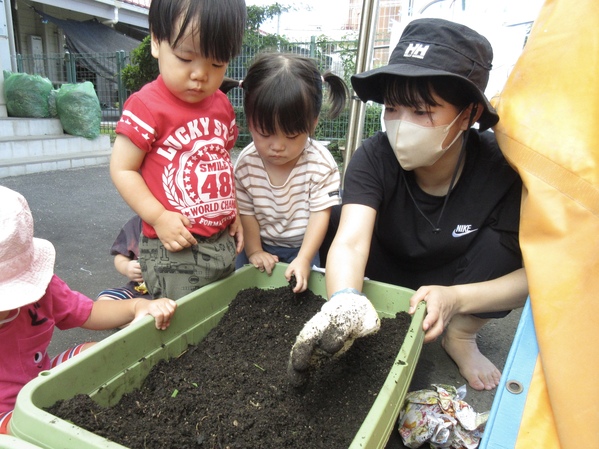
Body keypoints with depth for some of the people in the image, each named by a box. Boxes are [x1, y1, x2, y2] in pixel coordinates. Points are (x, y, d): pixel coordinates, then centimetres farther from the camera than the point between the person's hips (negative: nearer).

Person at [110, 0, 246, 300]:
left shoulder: (222, 105, 7)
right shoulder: (148, 106, -12)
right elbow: (122, 169, -10)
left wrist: (233, 211, 9)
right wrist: (159, 217, -19)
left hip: (223, 242, 7)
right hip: (174, 248, -6)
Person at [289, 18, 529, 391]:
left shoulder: (501, 169, -25)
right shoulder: (375, 158, -25)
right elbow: (350, 242, -39)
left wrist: (457, 298, -39)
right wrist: (345, 304, -61)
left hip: (461, 286, 1)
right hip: (392, 280, 0)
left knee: (504, 240, -30)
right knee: (334, 222, -25)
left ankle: (461, 335, -5)